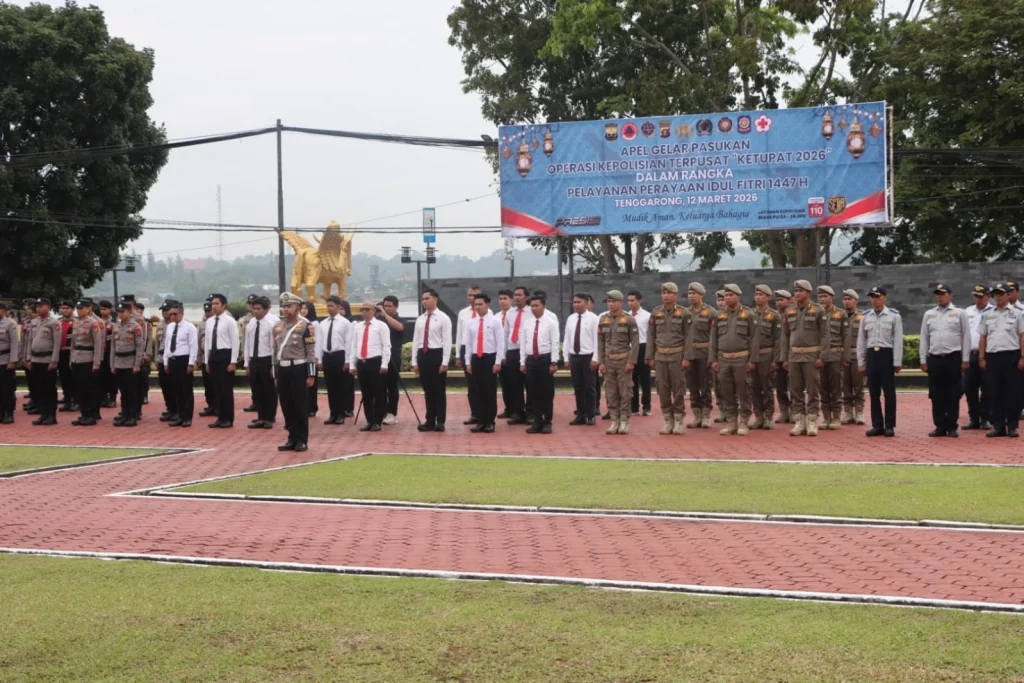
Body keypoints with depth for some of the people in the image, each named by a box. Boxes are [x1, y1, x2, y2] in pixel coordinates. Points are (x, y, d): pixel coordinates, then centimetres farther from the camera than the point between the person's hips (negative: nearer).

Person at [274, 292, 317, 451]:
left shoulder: (305, 325, -7)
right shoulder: (277, 326, 11)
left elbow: (311, 352, -8)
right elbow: (275, 351, 16)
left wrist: (311, 375, -11)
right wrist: (275, 374, 14)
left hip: (298, 369, -6)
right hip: (282, 369, 6)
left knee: (300, 406, -1)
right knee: (286, 406, 8)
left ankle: (302, 441, 6)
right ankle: (292, 438, 17)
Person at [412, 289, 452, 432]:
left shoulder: (443, 318, -4)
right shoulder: (420, 319, 12)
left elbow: (447, 341, -8)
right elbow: (415, 341, 13)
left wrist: (444, 362, -14)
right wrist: (414, 362, 7)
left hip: (437, 354, -5)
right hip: (423, 355, 5)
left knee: (439, 390, 0)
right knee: (427, 390, 9)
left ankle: (440, 422, 5)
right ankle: (430, 421, 14)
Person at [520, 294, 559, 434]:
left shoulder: (551, 322, -4)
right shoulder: (527, 323, 10)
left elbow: (555, 343, -8)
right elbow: (523, 343, 11)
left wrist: (554, 362, -13)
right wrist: (522, 362, 6)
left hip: (545, 359, -4)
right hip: (531, 360, 4)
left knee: (547, 392, 1)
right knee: (534, 392, 7)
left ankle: (547, 422, 10)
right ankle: (537, 422, 14)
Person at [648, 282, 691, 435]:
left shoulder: (684, 314, -2)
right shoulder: (655, 313, 7)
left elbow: (689, 337, -5)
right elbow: (651, 336, 8)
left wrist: (687, 358, -11)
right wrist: (650, 357, 3)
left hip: (677, 356, -3)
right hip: (660, 357, 3)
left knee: (678, 389, 0)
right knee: (663, 390, 4)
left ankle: (679, 422, 7)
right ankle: (668, 422, 11)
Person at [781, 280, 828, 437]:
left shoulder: (817, 311, -3)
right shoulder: (789, 312, 10)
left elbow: (824, 335, -5)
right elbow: (785, 336, 12)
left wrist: (822, 357, -12)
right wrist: (784, 358, 7)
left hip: (811, 356, -4)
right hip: (794, 356, 4)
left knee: (812, 391, -2)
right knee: (795, 391, 4)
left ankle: (812, 423, 2)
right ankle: (799, 423, 9)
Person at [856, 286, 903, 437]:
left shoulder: (894, 316, -2)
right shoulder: (865, 317, 8)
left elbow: (898, 340, -4)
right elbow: (861, 341, 11)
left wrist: (897, 362, -9)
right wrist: (861, 362, 7)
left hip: (887, 354, -4)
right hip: (871, 355, 4)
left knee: (889, 392, 0)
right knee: (874, 392, 6)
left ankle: (889, 426, 6)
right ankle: (877, 425, 12)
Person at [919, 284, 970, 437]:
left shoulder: (960, 313, 3)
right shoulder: (928, 315, 11)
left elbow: (966, 337, 1)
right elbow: (924, 338, 12)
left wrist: (965, 359, -4)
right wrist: (923, 360, 7)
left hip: (953, 358, -3)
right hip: (934, 359, 3)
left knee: (953, 395, 0)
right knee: (936, 396, 3)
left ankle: (952, 427, 7)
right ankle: (940, 426, 9)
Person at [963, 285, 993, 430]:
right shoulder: (968, 312, 14)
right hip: (970, 354, 5)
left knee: (986, 389, 0)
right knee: (969, 388, 6)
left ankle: (986, 419, 7)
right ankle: (974, 419, 14)